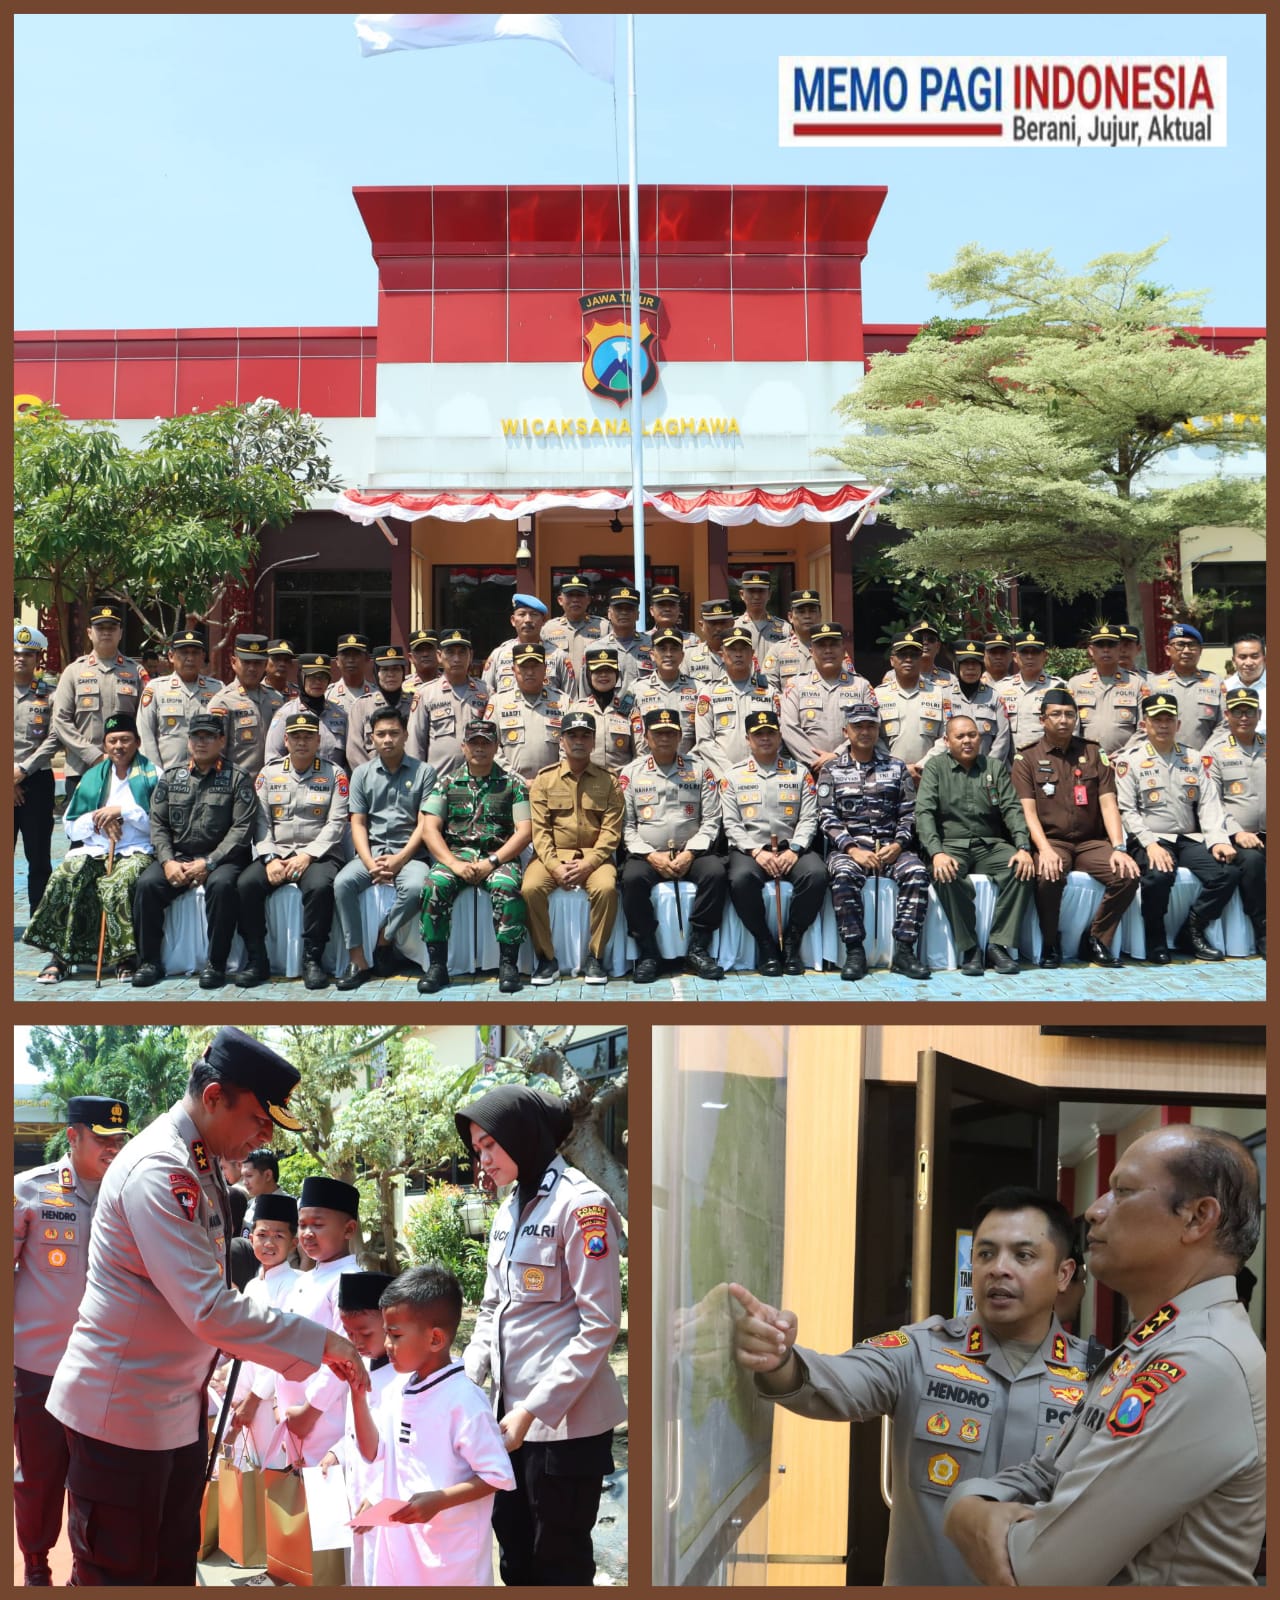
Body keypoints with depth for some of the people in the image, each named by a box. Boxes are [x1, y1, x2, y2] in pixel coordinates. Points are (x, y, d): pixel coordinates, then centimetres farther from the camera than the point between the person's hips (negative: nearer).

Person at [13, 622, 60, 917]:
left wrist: (23, 770, -12)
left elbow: (53, 740, -4)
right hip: (9, 783, 1)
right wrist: (9, 777, -6)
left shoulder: (49, 693, 4)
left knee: (39, 856, 4)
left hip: (37, 781, -1)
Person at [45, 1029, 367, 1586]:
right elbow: (210, 1309, -28)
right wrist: (320, 1343, -22)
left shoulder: (201, 1167, 8)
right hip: (122, 1412, -9)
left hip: (178, 1408, 9)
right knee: (116, 1576, 2)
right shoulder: (158, 1171, -23)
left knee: (174, 1568, 14)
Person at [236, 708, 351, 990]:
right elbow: (260, 821, 6)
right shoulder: (269, 773, 14)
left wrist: (307, 856, -15)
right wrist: (270, 859, -10)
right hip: (276, 852, 3)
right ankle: (257, 960, -15)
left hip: (318, 854, -3)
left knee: (320, 887, -36)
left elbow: (336, 823, -4)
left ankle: (312, 959, -22)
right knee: (246, 884, -26)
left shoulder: (334, 774, 6)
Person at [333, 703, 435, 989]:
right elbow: (358, 824, 7)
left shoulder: (424, 771, 5)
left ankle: (383, 940, -9)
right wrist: (370, 863, -11)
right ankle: (358, 962, -24)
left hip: (409, 852, -2)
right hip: (371, 851, 2)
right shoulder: (362, 774, 12)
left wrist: (399, 860, -14)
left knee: (415, 887, -35)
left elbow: (424, 824, -1)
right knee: (342, 883, -28)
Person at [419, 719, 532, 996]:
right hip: (455, 854, 1)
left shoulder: (513, 783, 8)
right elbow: (430, 829, 3)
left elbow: (524, 831, 0)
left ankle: (508, 963, -22)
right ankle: (437, 965, -21)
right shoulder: (447, 784, 12)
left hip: (498, 855, -1)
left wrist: (492, 862, -12)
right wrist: (453, 863, -12)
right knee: (435, 884, -30)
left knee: (507, 886, -34)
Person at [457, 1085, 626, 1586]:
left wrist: (532, 1410, -19)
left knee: (559, 1563, 3)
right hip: (511, 1415, 8)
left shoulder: (581, 1204, -13)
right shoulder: (508, 1212, 12)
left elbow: (600, 1324, -16)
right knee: (516, 1559, 14)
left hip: (564, 1419, -8)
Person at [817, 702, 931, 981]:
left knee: (916, 872, -30)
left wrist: (898, 845, -10)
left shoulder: (896, 767, 15)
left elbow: (909, 814, 8)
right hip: (848, 847, -1)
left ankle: (904, 951, -25)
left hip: (891, 847, 1)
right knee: (844, 876, -35)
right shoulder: (831, 770, 11)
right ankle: (855, 952, -27)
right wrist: (852, 849, -13)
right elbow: (827, 818, 1)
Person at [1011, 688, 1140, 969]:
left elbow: (1108, 804, 3)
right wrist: (1045, 850, -21)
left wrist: (1118, 848, -12)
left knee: (1127, 875, -25)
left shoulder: (1094, 754, 12)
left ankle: (1096, 939, -4)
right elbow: (1028, 811, -4)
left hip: (1091, 841, 3)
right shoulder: (1027, 759, 6)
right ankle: (1050, 944, -10)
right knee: (1048, 876, -35)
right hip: (1051, 840, -3)